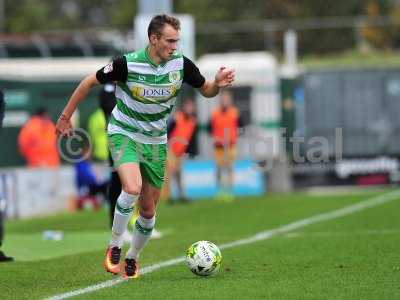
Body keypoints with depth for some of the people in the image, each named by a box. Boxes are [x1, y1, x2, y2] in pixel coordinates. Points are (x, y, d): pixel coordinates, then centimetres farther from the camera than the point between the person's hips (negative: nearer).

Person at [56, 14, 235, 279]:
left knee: (148, 211, 7)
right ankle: (114, 247, -10)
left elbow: (206, 90, 5)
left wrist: (217, 83, -18)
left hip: (155, 142, 4)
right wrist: (66, 116, -1)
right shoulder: (127, 64, -20)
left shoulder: (181, 64, -10)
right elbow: (89, 82, -7)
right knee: (133, 188, -30)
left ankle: (133, 258, 32)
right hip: (124, 133, -4)